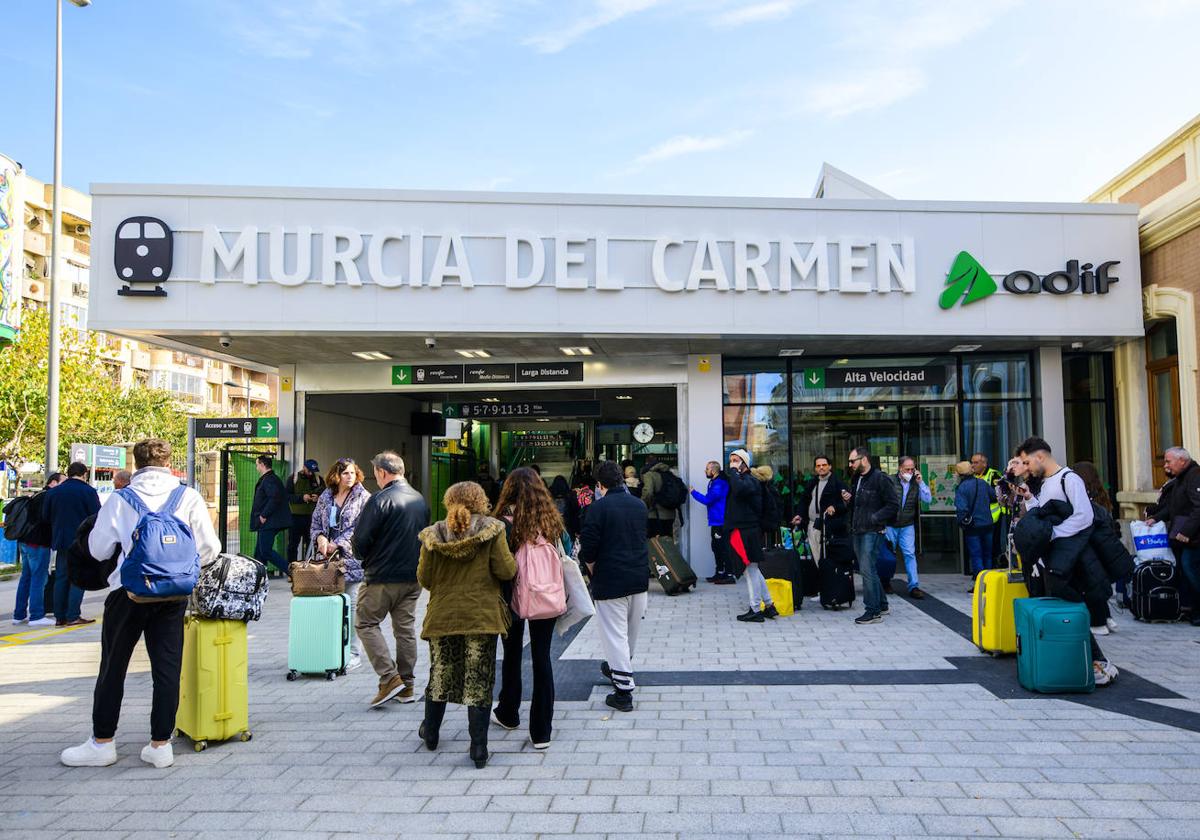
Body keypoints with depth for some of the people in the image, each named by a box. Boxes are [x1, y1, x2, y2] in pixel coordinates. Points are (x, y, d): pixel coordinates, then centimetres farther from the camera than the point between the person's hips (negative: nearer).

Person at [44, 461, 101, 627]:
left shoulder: (53, 491, 7)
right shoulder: (88, 491, -9)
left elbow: (45, 517, 12)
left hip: (60, 541, 5)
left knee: (61, 577, 12)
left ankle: (59, 616, 13)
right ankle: (73, 616, -4)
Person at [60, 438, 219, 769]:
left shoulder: (119, 500, -2)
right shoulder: (188, 497, -1)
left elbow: (98, 549, 5)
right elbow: (209, 548, -3)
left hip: (129, 591, -1)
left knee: (113, 666, 13)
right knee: (167, 667, 7)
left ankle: (102, 742, 22)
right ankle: (160, 744, 12)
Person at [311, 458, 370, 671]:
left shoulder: (363, 497, -1)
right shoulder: (325, 497, 13)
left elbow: (358, 529, -8)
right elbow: (315, 523, 15)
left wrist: (336, 544, -13)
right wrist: (320, 538, -6)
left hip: (351, 558, -4)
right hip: (328, 559, 4)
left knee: (351, 605, -4)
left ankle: (352, 655, 2)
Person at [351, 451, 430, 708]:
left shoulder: (381, 500, -14)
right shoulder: (420, 499, 9)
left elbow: (360, 539, -14)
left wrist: (362, 557, 6)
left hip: (383, 575, -7)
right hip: (413, 576, 7)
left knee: (365, 623, 7)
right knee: (406, 628, 13)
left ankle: (389, 678, -3)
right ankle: (407, 685, 19)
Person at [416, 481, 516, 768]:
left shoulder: (433, 535, -1)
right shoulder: (491, 530, -8)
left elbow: (424, 578, 0)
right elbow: (506, 571, -13)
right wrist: (510, 560, 8)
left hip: (442, 615, 2)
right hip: (482, 616, -2)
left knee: (440, 675, 19)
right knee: (479, 680, 3)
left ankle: (430, 733, 37)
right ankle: (479, 749, 5)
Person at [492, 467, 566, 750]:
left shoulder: (505, 523, -12)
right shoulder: (551, 520, -1)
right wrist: (560, 594, 18)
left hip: (514, 598, -2)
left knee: (512, 656, 18)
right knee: (542, 658, 7)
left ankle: (508, 714, 37)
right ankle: (541, 732, 9)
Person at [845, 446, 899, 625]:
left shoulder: (879, 478, -10)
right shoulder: (855, 479, 16)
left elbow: (893, 505, -12)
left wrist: (874, 518, -18)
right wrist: (849, 499, 6)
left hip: (872, 531, -9)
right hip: (857, 531, 9)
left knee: (867, 570, -10)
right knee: (868, 570, 15)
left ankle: (873, 611, -3)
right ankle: (881, 605, 27)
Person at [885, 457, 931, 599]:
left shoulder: (916, 484, 4)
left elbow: (928, 499, -5)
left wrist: (920, 482, -10)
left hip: (907, 526, 2)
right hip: (890, 526, -2)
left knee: (910, 554, -6)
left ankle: (914, 586, -3)